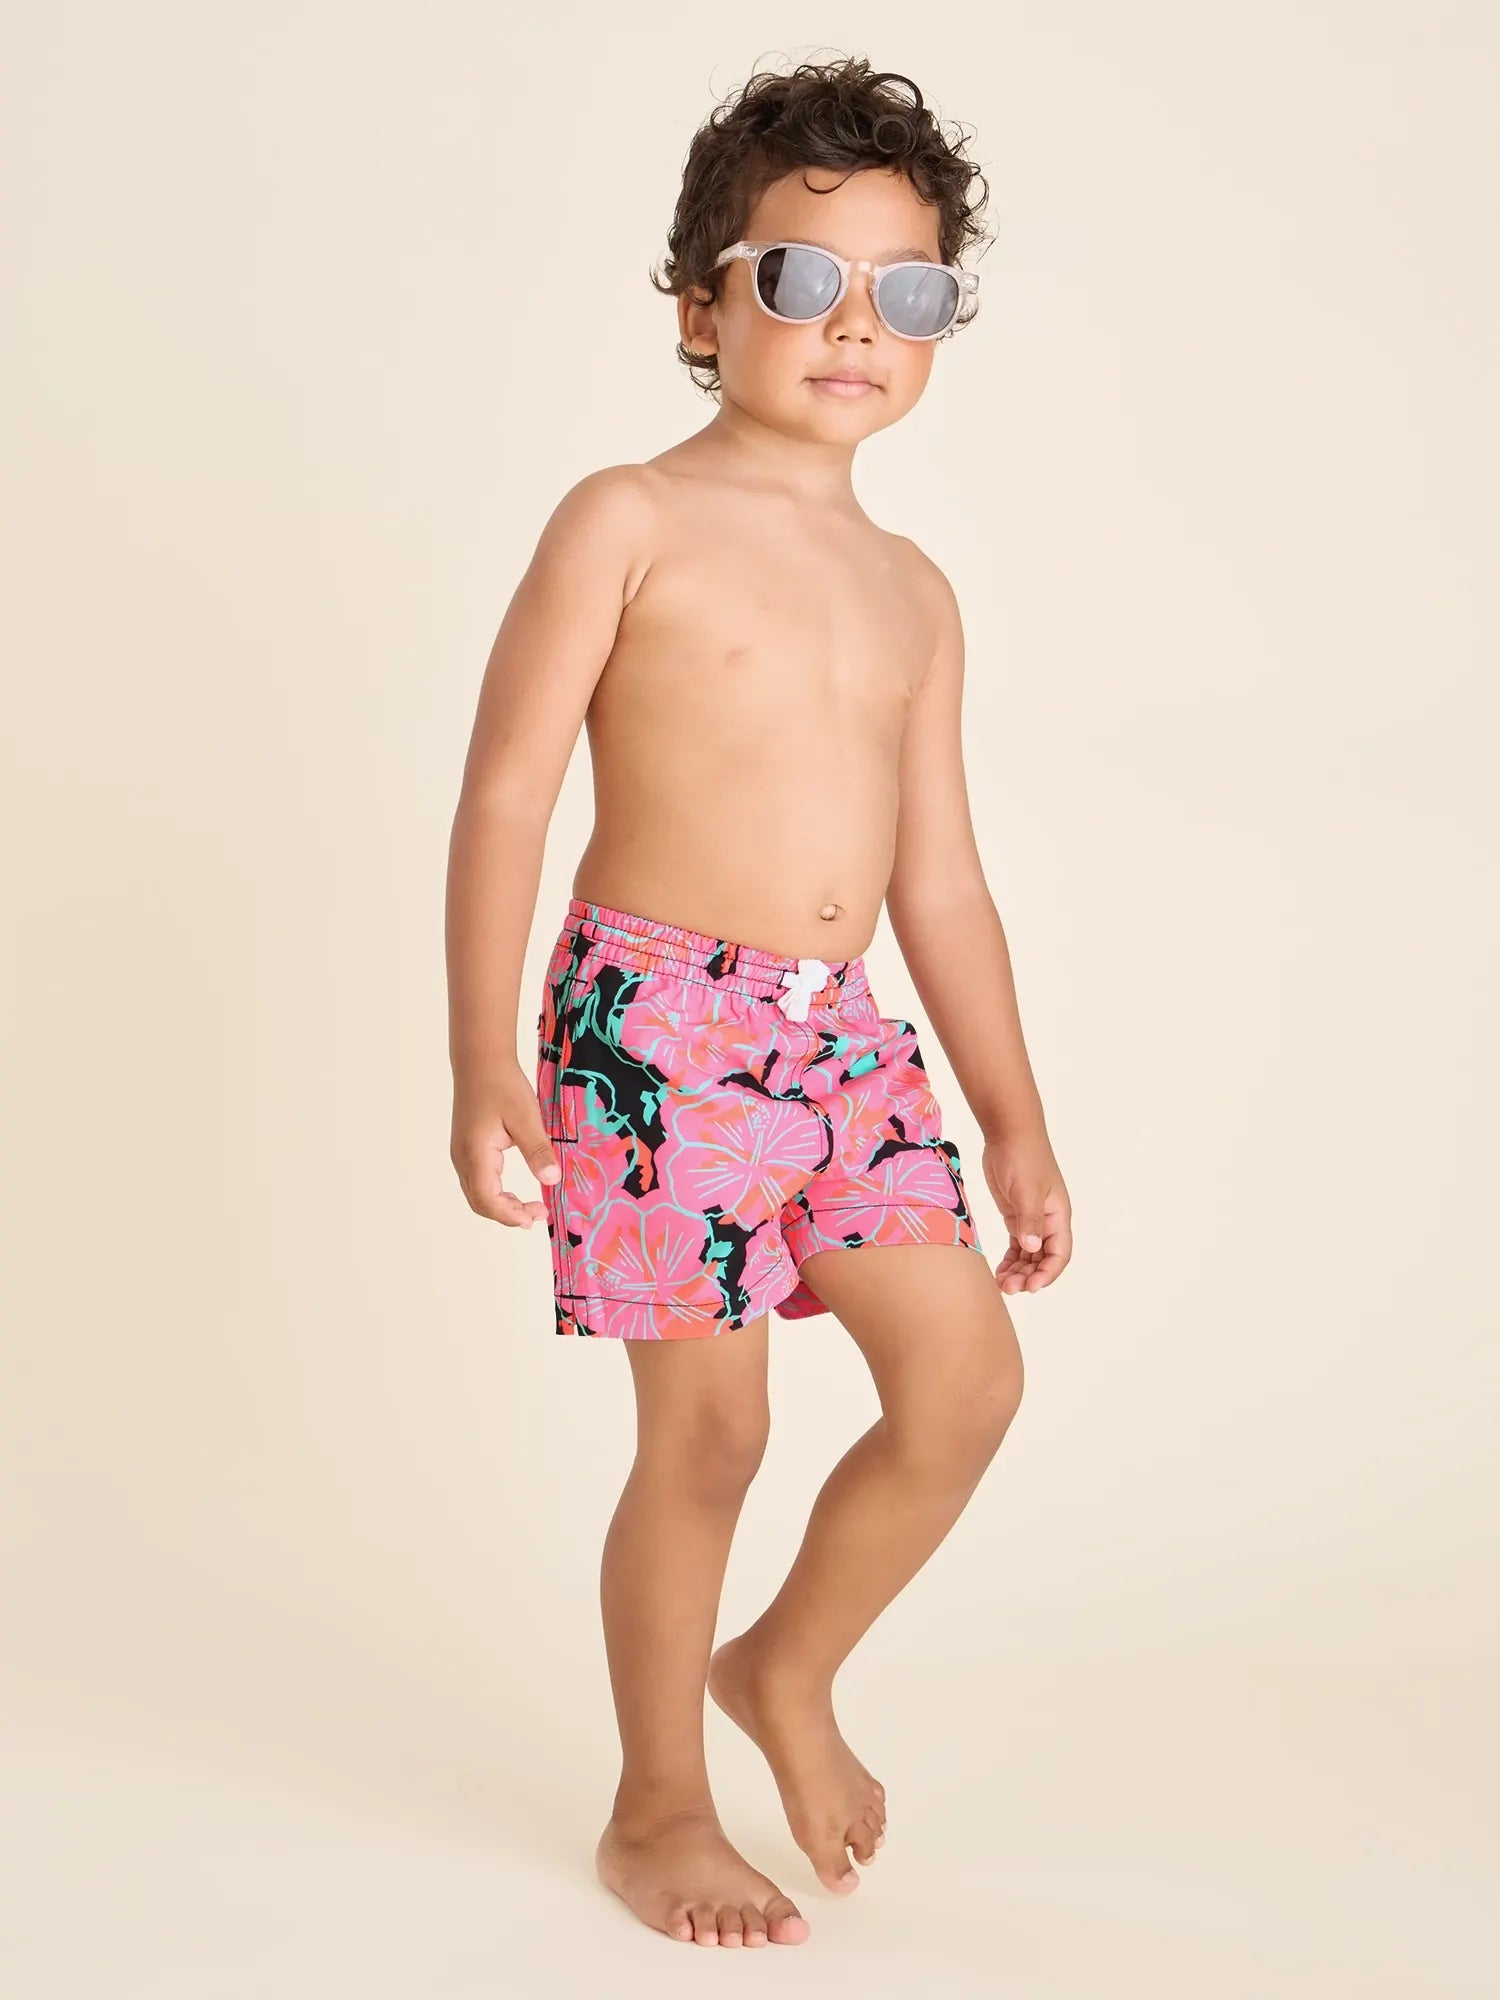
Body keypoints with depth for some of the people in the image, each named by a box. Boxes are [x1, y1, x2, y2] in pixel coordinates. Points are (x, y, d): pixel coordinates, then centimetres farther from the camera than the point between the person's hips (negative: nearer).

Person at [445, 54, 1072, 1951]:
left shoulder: (911, 591, 14)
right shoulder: (630, 523, -4)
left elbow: (937, 876, 17)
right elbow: (504, 795, -8)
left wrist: (1014, 1117, 15)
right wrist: (484, 1060, -15)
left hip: (842, 1033, 6)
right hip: (658, 1017, -6)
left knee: (967, 1372, -2)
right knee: (707, 1426, -2)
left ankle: (787, 1666, 25)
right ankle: (657, 1808, 18)